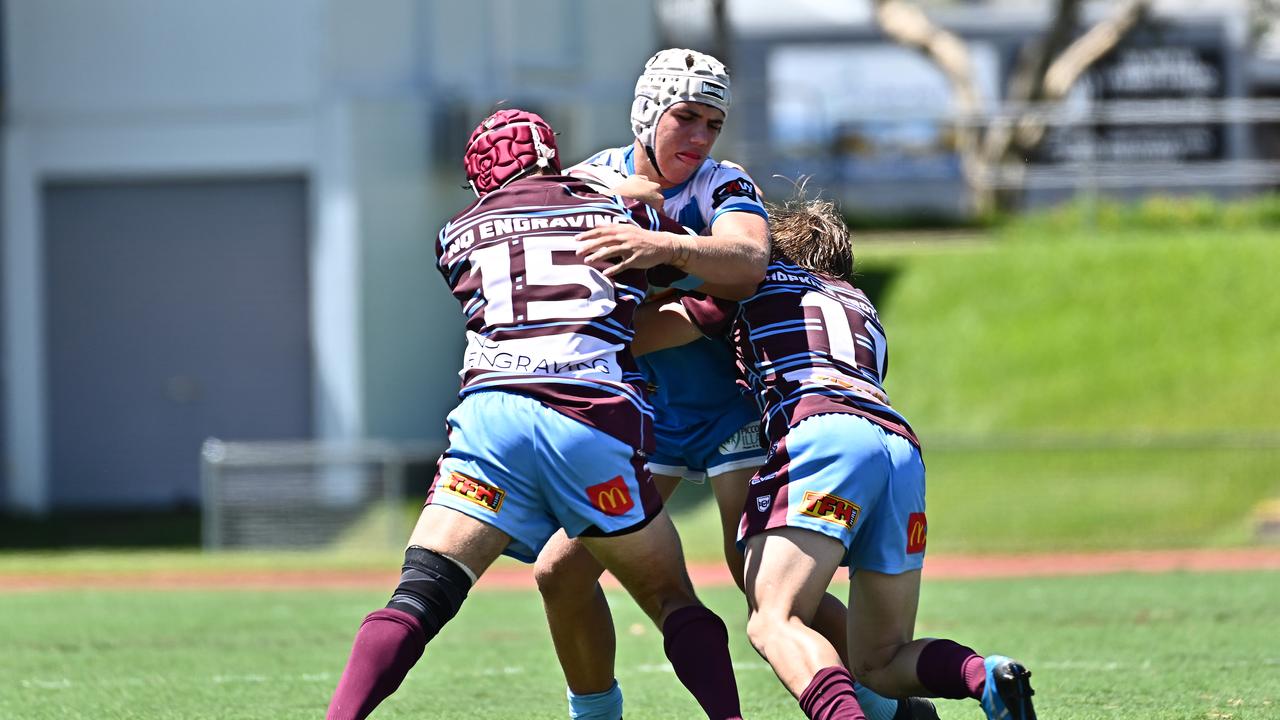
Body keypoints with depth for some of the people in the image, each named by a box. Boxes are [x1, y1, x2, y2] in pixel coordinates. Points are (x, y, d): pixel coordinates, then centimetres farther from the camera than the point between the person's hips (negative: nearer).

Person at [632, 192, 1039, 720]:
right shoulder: (862, 306, 38)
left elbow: (632, 336, 26)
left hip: (825, 433, -5)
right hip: (902, 444, 5)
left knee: (773, 623, -17)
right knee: (881, 663, 10)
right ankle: (985, 676, -20)